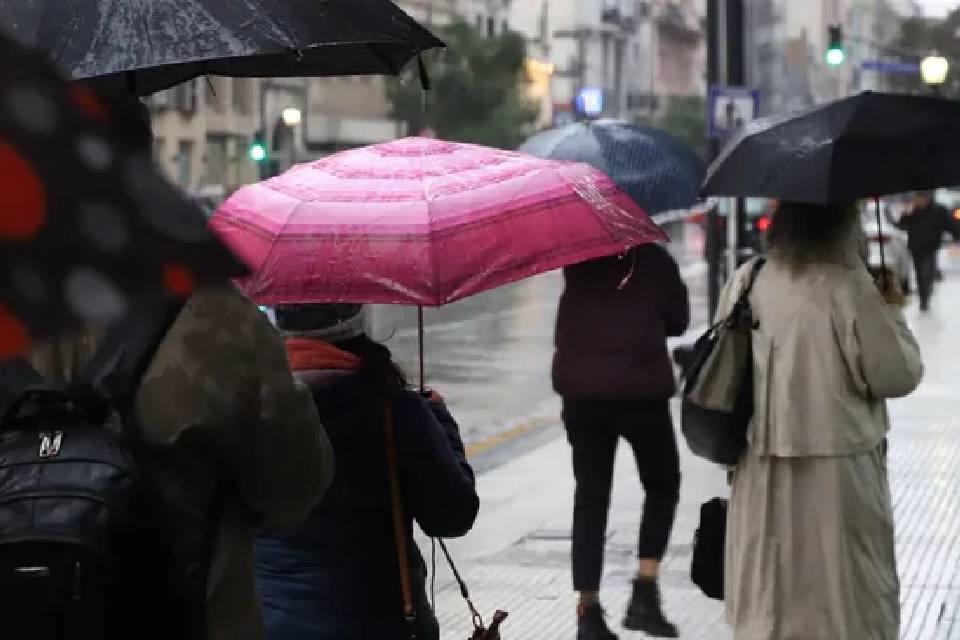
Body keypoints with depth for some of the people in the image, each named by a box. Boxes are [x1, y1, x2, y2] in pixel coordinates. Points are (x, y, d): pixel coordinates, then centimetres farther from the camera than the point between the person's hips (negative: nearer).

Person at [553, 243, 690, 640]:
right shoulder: (656, 261, 2)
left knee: (590, 497, 7)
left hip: (581, 392, 2)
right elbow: (678, 321, 8)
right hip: (641, 392, -2)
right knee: (663, 487, 16)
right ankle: (645, 592, 1)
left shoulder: (577, 259, 6)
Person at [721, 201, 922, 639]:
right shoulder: (847, 287, -15)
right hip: (836, 473, -5)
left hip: (761, 472, 5)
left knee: (765, 603, 14)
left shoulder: (744, 283, 0)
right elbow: (896, 376, -10)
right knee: (850, 600, 6)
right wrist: (892, 313, 5)